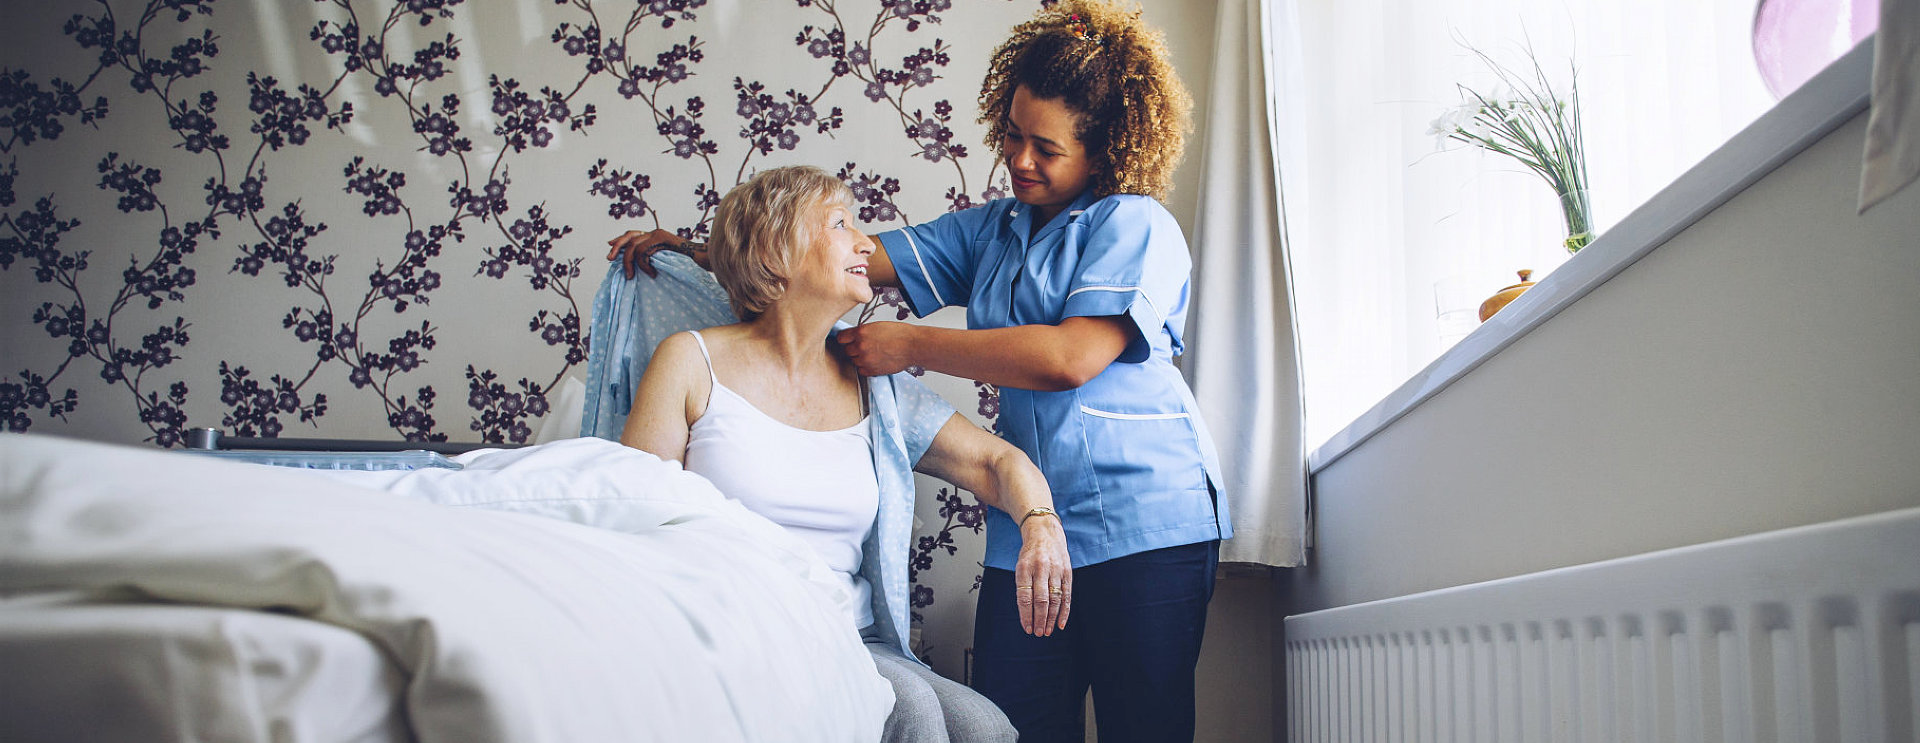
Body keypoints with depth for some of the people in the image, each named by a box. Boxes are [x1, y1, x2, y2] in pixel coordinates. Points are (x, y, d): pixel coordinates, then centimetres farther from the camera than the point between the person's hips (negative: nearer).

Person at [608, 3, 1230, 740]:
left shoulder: (1136, 225, -3)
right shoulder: (991, 230, 18)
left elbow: (1071, 358, -17)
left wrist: (911, 345, -10)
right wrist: (696, 253, 6)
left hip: (1143, 521, -5)